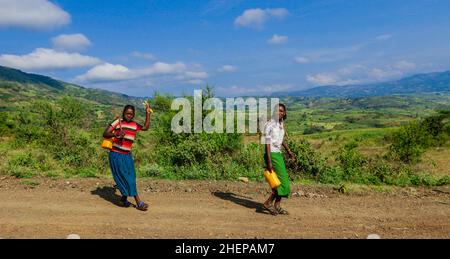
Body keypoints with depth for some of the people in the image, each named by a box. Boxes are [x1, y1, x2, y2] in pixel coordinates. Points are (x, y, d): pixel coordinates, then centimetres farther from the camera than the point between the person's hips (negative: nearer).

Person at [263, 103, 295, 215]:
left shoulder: (281, 123, 11)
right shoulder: (270, 124, -14)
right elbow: (267, 143, -18)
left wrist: (288, 150, 32)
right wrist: (269, 162, -22)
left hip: (279, 154, 9)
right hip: (272, 155, -9)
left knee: (284, 180, 11)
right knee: (283, 181, -7)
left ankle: (277, 206, 21)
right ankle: (268, 202, 5)